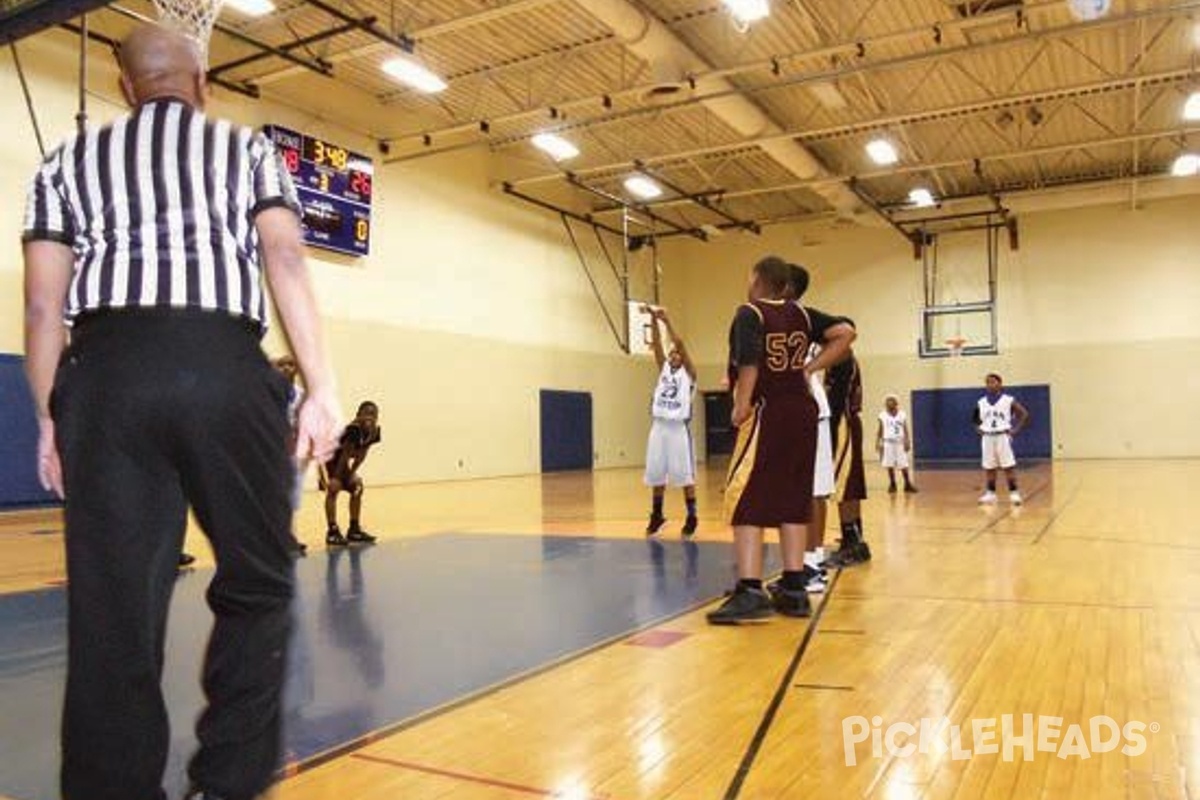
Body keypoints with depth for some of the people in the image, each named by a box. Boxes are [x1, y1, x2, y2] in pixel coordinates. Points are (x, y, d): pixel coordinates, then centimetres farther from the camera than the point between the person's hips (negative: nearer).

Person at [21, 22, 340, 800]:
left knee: (112, 610, 5)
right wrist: (322, 386, -4)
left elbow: (45, 304, 13)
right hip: (224, 367, -2)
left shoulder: (69, 161, 22)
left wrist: (50, 417, 19)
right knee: (256, 587, 11)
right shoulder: (248, 147, 16)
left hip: (106, 371, 2)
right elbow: (284, 259, 0)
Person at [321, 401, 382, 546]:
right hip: (328, 460, -9)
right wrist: (336, 478, -26)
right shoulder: (353, 430, -35)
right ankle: (332, 532, -19)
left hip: (342, 462, 9)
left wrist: (352, 473, -4)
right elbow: (345, 455, -31)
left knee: (357, 487, 9)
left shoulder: (375, 432, -12)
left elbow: (361, 455, -3)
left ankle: (354, 529, 19)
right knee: (333, 488, -23)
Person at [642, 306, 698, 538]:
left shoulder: (688, 373, 1)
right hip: (659, 427, 5)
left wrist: (667, 321, -17)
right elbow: (656, 344, 2)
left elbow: (680, 344, -11)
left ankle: (691, 518, 8)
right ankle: (656, 516, 23)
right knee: (656, 475, 10)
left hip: (679, 428, -5)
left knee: (685, 476, -1)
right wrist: (654, 320, -9)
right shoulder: (664, 369, 14)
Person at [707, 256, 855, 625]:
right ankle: (794, 590, 17)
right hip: (802, 411, 7)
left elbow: (749, 362, -21)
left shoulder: (750, 313, -6)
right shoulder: (801, 314, 13)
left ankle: (750, 592, -9)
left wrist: (742, 405, -18)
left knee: (746, 502, -4)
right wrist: (810, 369, 7)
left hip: (767, 413, -7)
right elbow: (845, 332, 7)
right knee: (791, 502, 13)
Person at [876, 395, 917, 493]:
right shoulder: (883, 416, -1)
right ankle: (892, 485, 16)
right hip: (888, 444, 0)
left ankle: (908, 484, 12)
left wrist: (907, 442, -4)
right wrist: (878, 443, -3)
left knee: (904, 465, 0)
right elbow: (879, 431, 2)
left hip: (900, 443, 0)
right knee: (890, 465, 4)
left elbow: (906, 430, 3)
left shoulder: (902, 415, 1)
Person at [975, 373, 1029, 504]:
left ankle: (1014, 493, 3)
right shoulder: (981, 402, 7)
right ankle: (990, 493, 16)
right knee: (989, 468, 8)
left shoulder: (1009, 400, -5)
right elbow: (977, 419, 22)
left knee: (1008, 466, -3)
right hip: (987, 438, 4)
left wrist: (1015, 429, -10)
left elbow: (1024, 414, -4)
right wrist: (978, 429, 5)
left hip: (1002, 436, -4)